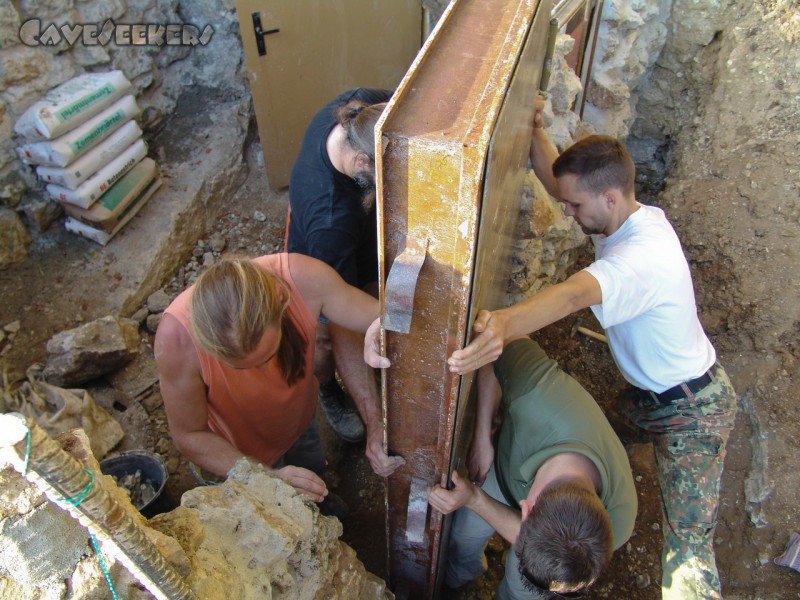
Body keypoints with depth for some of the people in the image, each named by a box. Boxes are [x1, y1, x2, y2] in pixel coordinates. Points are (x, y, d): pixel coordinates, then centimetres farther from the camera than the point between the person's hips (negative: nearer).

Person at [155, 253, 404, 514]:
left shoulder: (302, 277, -38)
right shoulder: (177, 336, -40)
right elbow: (190, 436, -24)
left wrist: (376, 423, -36)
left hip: (301, 421, 3)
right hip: (236, 455, -2)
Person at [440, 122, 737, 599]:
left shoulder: (642, 256, -34)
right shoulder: (635, 216, -6)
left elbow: (573, 295, -56)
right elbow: (557, 182, 3)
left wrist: (503, 324, -72)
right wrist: (536, 133, -10)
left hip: (691, 411, -9)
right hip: (652, 393, 9)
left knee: (687, 549, -6)